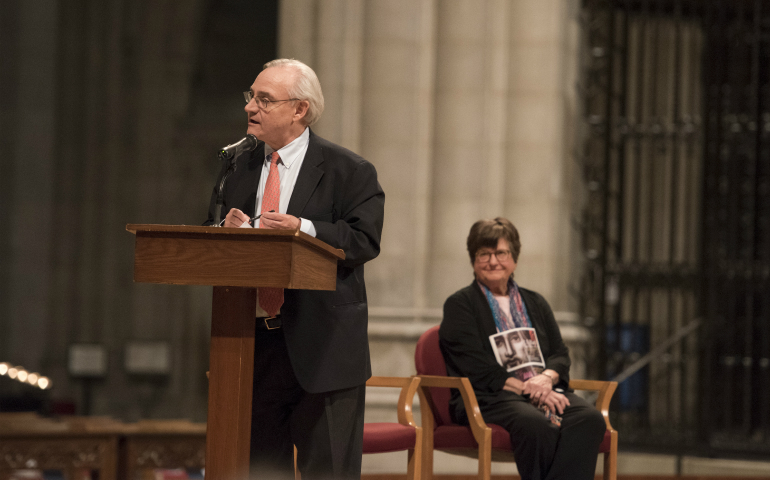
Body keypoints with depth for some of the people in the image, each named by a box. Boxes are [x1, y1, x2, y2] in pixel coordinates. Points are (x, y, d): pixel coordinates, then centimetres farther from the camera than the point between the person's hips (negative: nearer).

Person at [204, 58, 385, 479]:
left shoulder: (349, 171, -2)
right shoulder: (237, 168, 14)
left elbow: (364, 241, -12)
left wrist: (303, 229, -24)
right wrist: (226, 231, -9)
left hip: (322, 347, -5)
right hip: (251, 344, 5)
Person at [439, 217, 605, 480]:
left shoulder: (535, 303, 27)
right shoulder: (459, 305, 10)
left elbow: (560, 355, 17)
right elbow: (476, 365, -4)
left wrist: (546, 378, -8)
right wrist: (524, 388, -14)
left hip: (544, 391, 5)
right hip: (489, 397, -5)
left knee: (590, 418, -29)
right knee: (535, 423, -40)